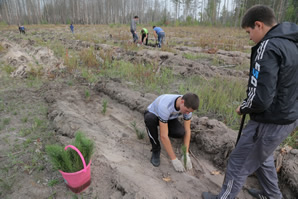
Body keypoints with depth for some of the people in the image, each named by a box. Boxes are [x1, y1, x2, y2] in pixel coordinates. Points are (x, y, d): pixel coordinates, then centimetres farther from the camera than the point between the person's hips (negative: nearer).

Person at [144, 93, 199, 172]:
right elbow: (163, 136, -42)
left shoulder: (188, 105, -26)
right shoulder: (164, 106, -45)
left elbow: (187, 130, -19)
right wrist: (174, 160, -36)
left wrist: (186, 155, -26)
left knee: (180, 133, -28)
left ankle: (166, 129, 10)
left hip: (169, 117, 3)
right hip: (152, 115, -3)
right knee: (150, 119, -43)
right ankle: (156, 149, -17)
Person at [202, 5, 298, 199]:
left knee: (239, 162, 9)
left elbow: (260, 99, -29)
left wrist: (243, 108, -8)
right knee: (261, 155, 30)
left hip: (271, 122, -9)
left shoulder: (269, 47, -23)